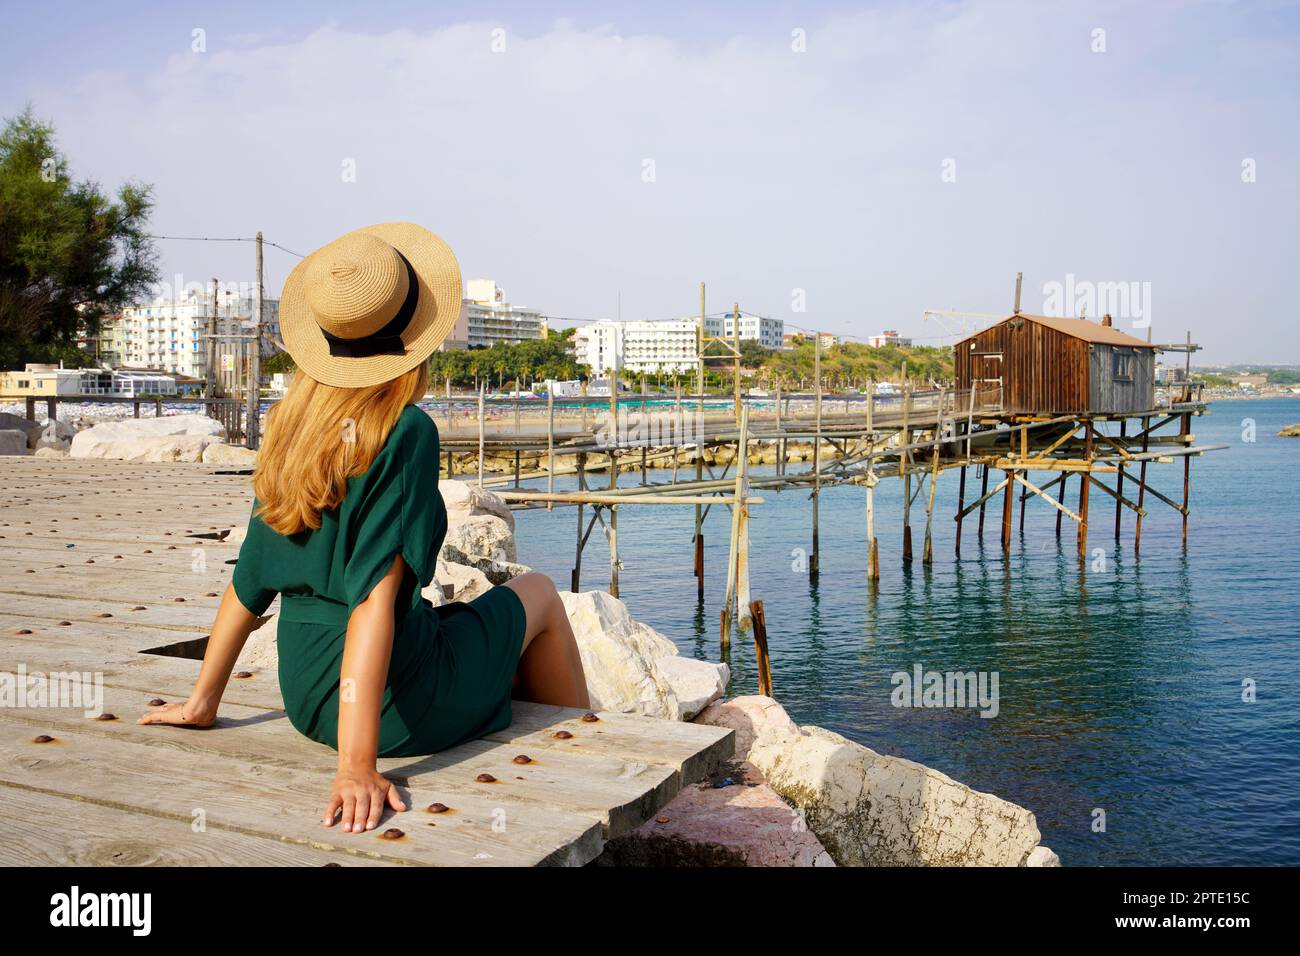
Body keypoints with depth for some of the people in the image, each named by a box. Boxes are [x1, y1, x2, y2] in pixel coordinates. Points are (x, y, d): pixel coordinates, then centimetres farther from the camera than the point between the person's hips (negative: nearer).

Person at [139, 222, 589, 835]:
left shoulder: (291, 431, 0)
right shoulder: (406, 433, -20)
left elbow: (248, 580, 4)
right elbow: (375, 595, -26)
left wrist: (202, 703, 13)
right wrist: (357, 764, -27)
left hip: (306, 700, 7)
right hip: (392, 702, -7)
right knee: (538, 594, 20)